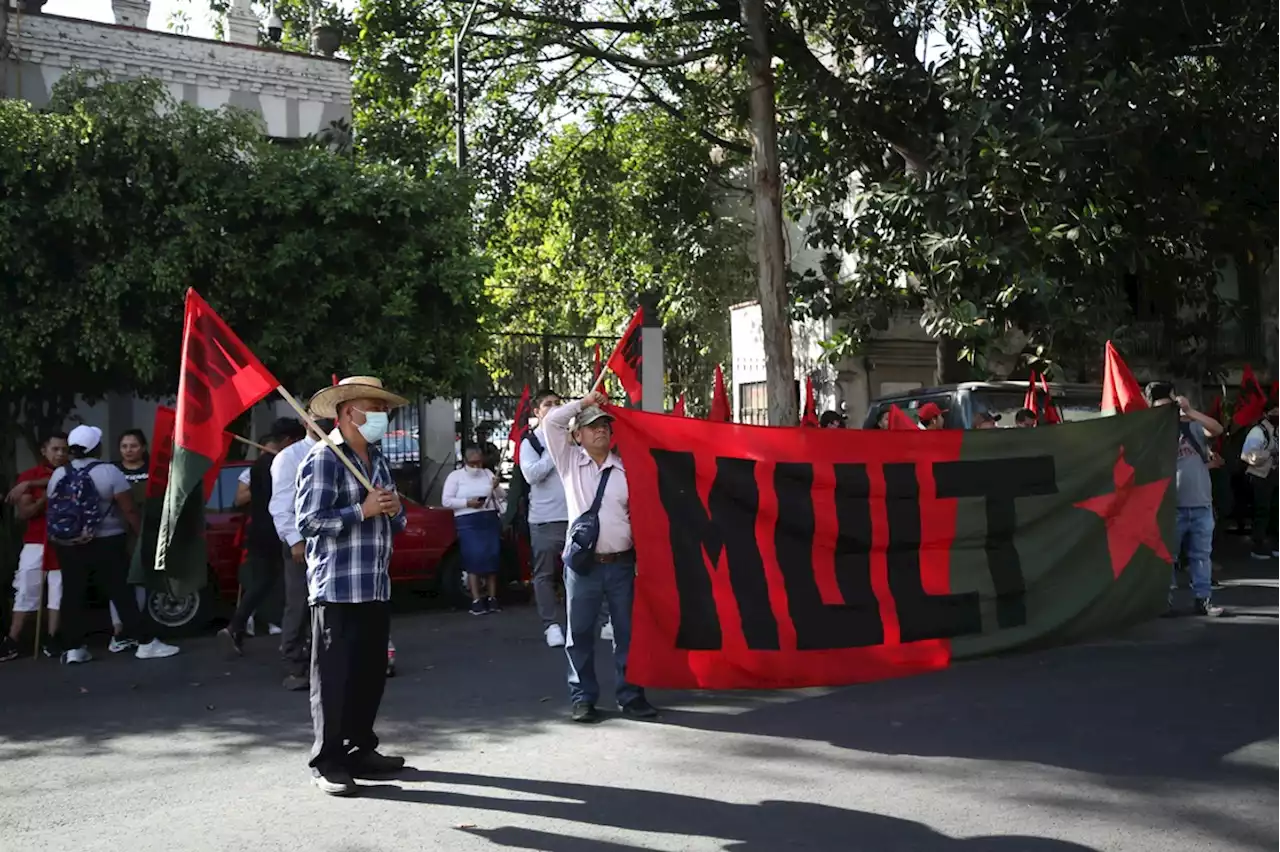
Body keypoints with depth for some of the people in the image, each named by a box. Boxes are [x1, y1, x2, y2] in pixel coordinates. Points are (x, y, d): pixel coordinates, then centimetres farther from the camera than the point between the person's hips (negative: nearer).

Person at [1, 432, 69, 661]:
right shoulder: (27, 476, 5)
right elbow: (24, 512, 0)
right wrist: (44, 498, -17)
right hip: (35, 543, 0)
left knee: (59, 592, -1)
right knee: (25, 592, -1)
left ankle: (51, 640, 3)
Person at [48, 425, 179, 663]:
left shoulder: (58, 475, 5)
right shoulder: (109, 472, -10)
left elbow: (52, 511, 10)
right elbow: (130, 511, -12)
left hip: (67, 546, 4)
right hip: (105, 544, -4)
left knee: (72, 595, 8)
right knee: (121, 593, -3)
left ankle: (72, 648, 8)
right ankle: (145, 643, -3)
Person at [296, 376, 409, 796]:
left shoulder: (377, 459, 18)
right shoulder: (323, 459, -8)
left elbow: (395, 522, 23)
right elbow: (309, 520, -17)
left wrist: (394, 509, 0)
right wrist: (363, 510, -19)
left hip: (376, 587, 8)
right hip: (337, 587, -8)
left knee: (371, 672, 12)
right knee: (335, 676, -2)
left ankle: (360, 749, 24)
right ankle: (327, 762, 7)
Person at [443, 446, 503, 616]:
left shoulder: (488, 473, 15)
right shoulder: (455, 476, 4)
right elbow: (446, 501, -4)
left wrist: (496, 488, -6)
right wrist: (468, 503, -14)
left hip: (490, 520, 4)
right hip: (468, 522, -4)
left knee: (493, 558, 0)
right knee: (474, 560, -11)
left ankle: (492, 598, 5)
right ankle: (476, 601, -11)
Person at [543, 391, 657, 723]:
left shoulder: (625, 469, 5)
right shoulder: (569, 462, 6)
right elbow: (551, 421, -2)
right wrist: (584, 402, 5)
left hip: (621, 563, 1)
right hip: (582, 565, 0)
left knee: (628, 632, 6)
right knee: (579, 634, 5)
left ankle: (630, 696, 17)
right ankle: (583, 698, 17)